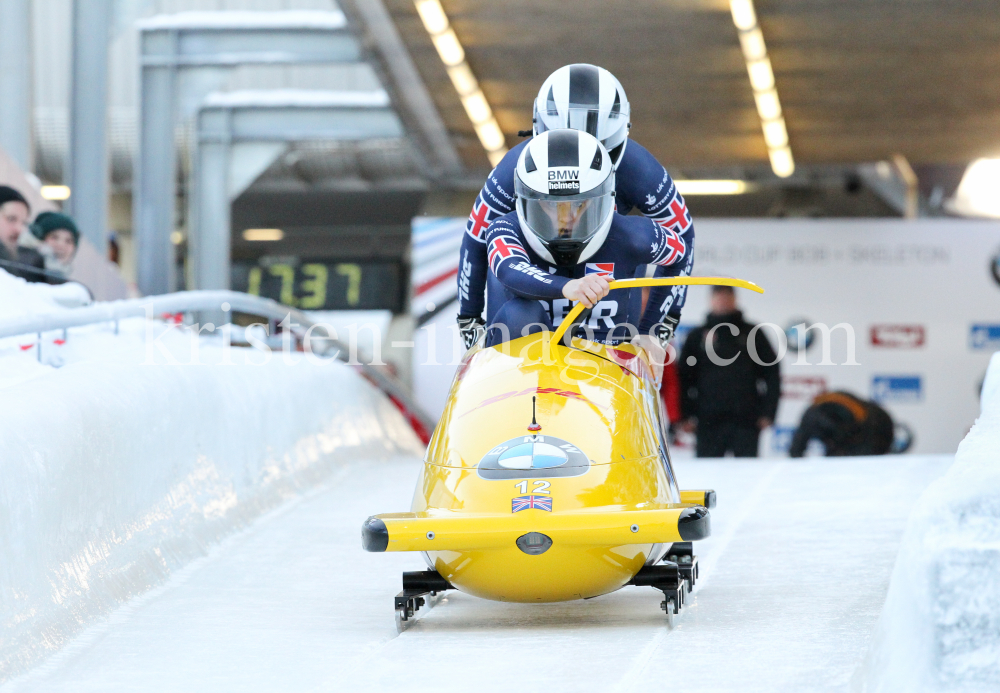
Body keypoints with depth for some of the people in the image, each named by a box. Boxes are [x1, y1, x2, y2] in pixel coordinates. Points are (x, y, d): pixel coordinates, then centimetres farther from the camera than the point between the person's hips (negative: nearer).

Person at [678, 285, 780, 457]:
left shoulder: (752, 334, 10)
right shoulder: (698, 337, 10)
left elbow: (771, 373, 9)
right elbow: (684, 377, 8)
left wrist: (768, 412, 0)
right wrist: (687, 415, -2)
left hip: (746, 422, 0)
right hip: (709, 423, 0)